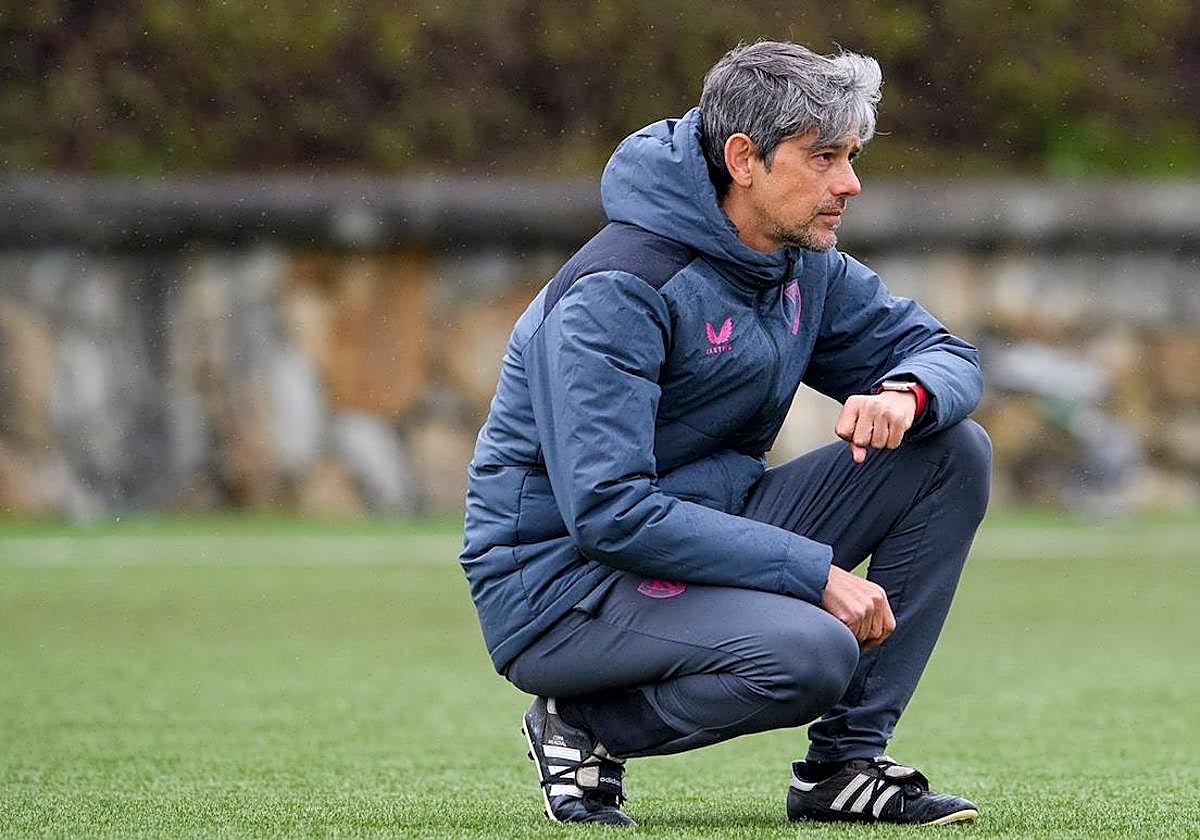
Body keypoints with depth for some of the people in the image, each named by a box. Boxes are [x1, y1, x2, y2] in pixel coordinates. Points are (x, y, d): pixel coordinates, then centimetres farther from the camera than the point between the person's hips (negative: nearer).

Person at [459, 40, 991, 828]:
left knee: (955, 451, -3)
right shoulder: (618, 290, -22)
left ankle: (846, 763, -2)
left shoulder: (808, 270, 3)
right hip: (560, 580, -8)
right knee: (812, 653, -34)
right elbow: (608, 513, -29)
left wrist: (906, 392, -15)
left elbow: (946, 352, 12)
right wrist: (816, 571, -29)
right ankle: (586, 727, -7)